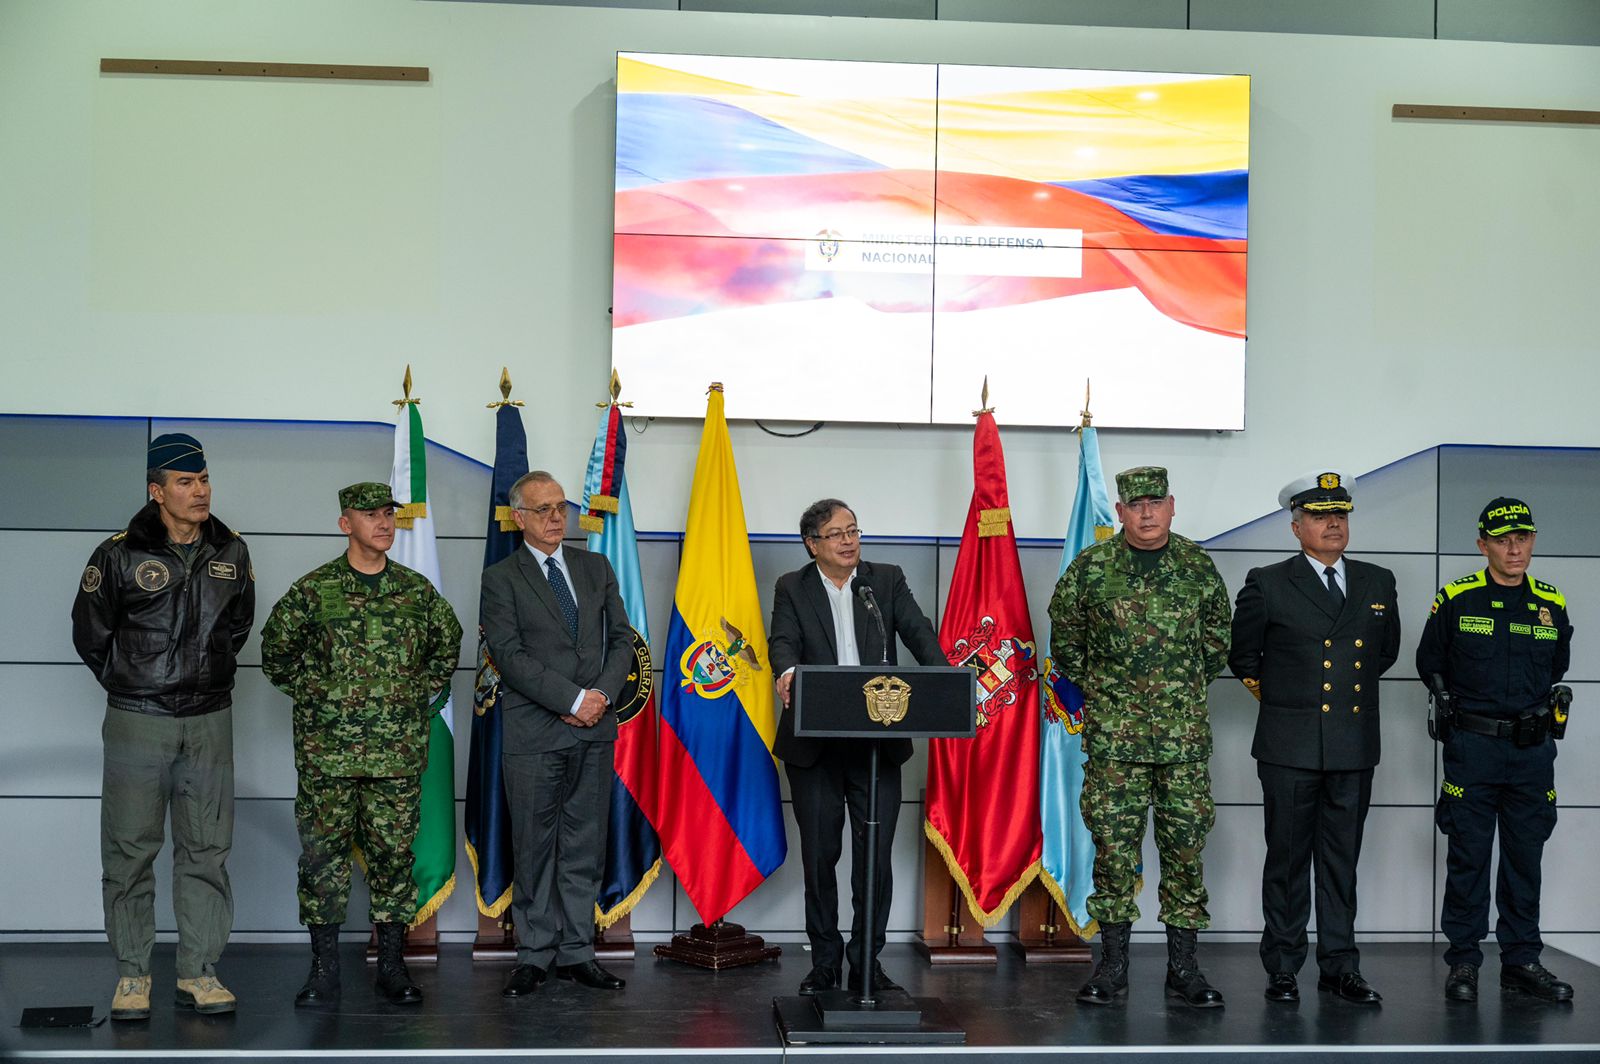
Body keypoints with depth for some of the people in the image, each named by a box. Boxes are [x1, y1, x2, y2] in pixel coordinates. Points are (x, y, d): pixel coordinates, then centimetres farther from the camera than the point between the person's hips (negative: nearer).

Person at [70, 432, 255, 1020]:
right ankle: (131, 973, 13)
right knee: (129, 849, 2)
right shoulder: (119, 555, -7)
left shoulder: (231, 554, 5)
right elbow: (90, 634, 4)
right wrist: (130, 686, 9)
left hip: (209, 722, 3)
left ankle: (198, 971, 14)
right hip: (137, 722, -3)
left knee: (206, 849, 5)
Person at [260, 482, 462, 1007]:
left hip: (399, 752, 2)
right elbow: (276, 649, 9)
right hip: (326, 751, -2)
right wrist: (310, 693, 3)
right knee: (323, 854, 2)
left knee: (393, 853, 6)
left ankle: (392, 964, 15)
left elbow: (448, 643, 20)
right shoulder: (313, 590, -1)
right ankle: (324, 969, 11)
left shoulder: (418, 590, 6)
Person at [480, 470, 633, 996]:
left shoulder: (596, 567, 14)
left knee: (584, 849, 7)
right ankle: (534, 956, 12)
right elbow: (510, 655, -10)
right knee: (534, 850, 3)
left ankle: (576, 953, 14)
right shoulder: (501, 578, 0)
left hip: (594, 733, 4)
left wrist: (603, 695, -6)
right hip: (534, 735, -4)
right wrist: (574, 700, -14)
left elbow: (621, 638, 11)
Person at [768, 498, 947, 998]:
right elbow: (783, 640, -10)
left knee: (876, 856, 2)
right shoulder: (792, 588, 5)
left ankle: (867, 962, 14)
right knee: (819, 856, 7)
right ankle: (824, 963, 18)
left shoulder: (887, 579, 8)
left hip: (878, 741, 1)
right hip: (814, 745, -1)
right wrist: (787, 671, -33)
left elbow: (918, 632, -4)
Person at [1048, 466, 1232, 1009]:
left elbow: (1217, 635, 17)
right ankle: (1112, 964, 10)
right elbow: (1065, 634, 13)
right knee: (1113, 843, 1)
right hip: (1112, 733, -1)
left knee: (1186, 842, 3)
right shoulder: (1091, 567, 0)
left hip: (1185, 730, 1)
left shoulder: (1198, 565, 5)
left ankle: (1183, 964, 12)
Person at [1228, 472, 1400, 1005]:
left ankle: (1340, 966, 18)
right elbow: (1242, 652, 9)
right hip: (1290, 746, -3)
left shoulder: (1378, 583, 9)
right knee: (1287, 859, 4)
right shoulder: (1268, 584, -2)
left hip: (1355, 746, 3)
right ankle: (1282, 969, 12)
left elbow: (1387, 649, 24)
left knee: (1341, 860, 9)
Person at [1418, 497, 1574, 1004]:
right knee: (1468, 857, 2)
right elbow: (1429, 664, 8)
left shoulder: (1551, 604, 5)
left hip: (1533, 751, 3)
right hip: (1472, 749, -3)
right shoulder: (1455, 600, -4)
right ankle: (1464, 962, 10)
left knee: (1525, 857, 8)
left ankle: (1522, 961, 18)